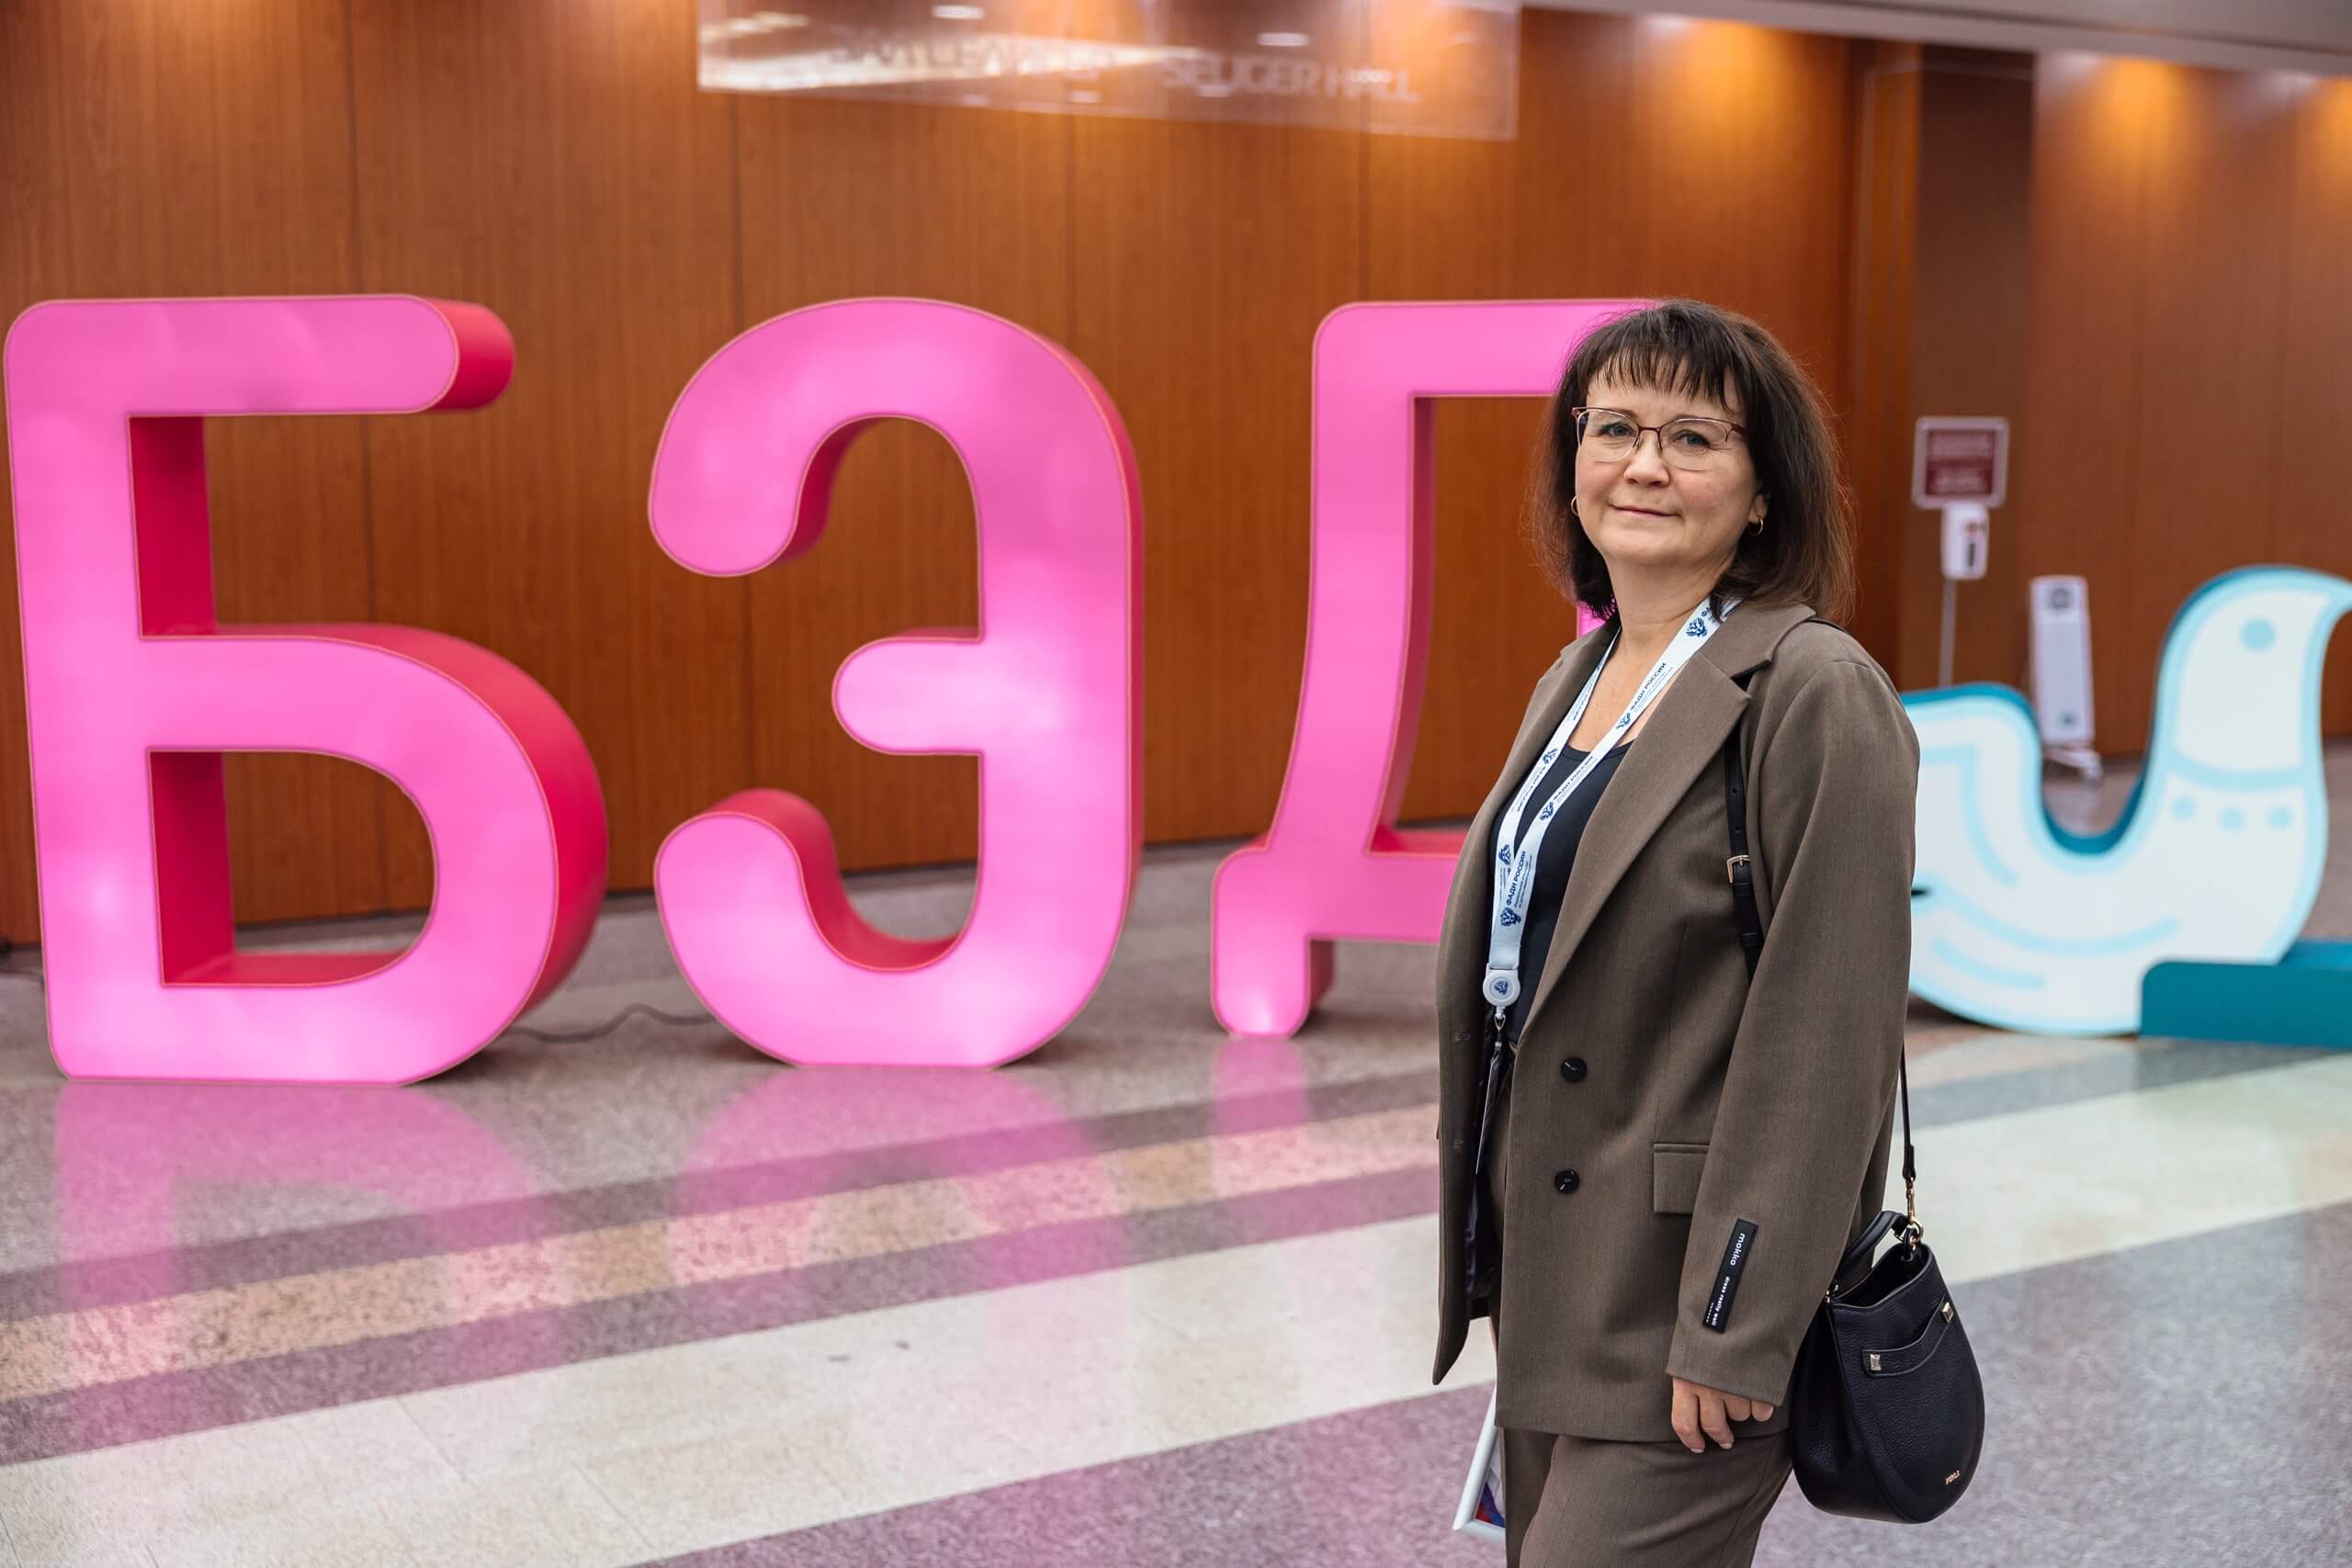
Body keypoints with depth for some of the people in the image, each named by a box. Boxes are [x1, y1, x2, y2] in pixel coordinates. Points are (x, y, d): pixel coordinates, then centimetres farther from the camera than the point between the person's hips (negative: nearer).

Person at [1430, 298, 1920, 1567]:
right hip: (1550, 1287, 8)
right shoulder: (1574, 683, 10)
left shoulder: (1813, 692, -15)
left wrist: (1737, 1330, -18)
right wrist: (1495, 1268, 16)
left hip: (1687, 1308, -8)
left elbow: (1825, 1039, -18)